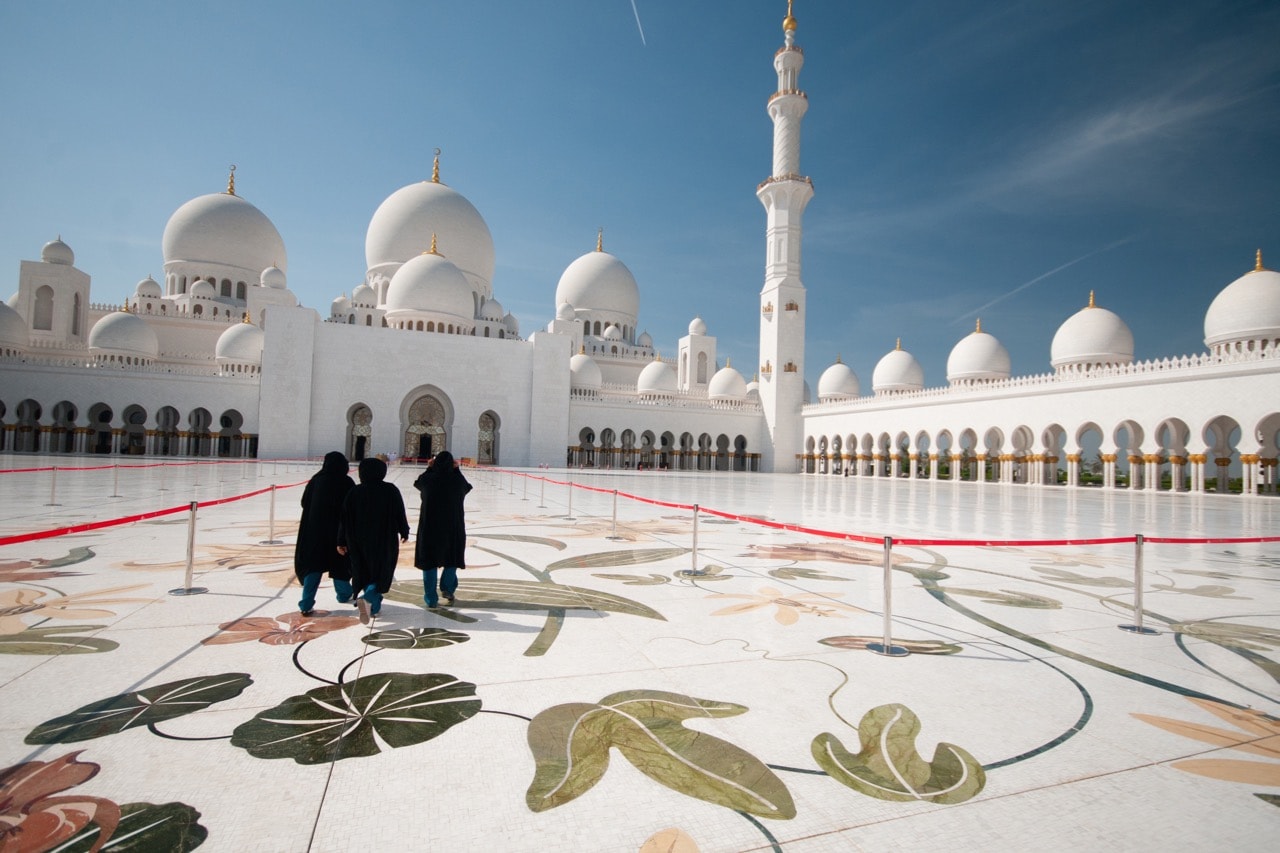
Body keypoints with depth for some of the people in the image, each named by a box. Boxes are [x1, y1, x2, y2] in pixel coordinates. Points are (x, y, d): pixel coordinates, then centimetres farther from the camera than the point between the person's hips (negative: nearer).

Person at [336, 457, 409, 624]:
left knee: (364, 573, 16)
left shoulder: (354, 492, -2)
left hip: (360, 542, 2)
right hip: (385, 541, -2)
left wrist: (342, 541, 4)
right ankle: (368, 597, -21)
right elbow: (400, 514, -3)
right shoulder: (391, 490, -7)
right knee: (382, 573, 4)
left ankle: (373, 606, 21)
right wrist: (404, 532, 11)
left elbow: (345, 518, -2)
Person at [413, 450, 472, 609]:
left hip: (429, 526, 0)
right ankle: (448, 589, 21)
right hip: (452, 526, 0)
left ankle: (431, 600, 10)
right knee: (452, 558, 23)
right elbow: (467, 487, 12)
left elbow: (418, 482, 14)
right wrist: (456, 469, 9)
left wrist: (429, 468, 14)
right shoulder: (457, 480, -11)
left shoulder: (428, 479, -10)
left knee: (429, 562, 9)